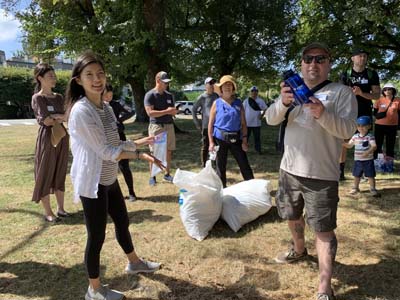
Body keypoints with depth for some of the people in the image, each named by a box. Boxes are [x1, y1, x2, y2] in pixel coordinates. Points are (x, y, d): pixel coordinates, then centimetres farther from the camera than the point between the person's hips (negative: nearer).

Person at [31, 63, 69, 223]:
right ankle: (48, 212, 10)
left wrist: (54, 117, -14)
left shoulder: (59, 97, 12)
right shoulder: (37, 98, -6)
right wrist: (62, 118, -5)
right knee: (45, 174, 1)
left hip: (62, 137, 6)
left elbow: (66, 117, 3)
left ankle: (60, 208, 20)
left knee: (60, 174, 10)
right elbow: (47, 121, -14)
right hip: (47, 138, -6)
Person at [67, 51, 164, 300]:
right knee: (97, 236, 5)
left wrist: (138, 142, 3)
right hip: (93, 183, -8)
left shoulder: (106, 107, 5)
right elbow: (105, 151, -23)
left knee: (123, 222, 23)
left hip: (110, 179, 9)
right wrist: (140, 154, -19)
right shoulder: (81, 111, -22)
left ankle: (134, 262, 47)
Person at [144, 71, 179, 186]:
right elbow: (150, 112, -15)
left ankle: (167, 174, 18)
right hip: (156, 126, -5)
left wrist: (173, 111, -6)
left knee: (169, 151, 7)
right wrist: (166, 111, -17)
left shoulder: (169, 95, 14)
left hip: (169, 125, 6)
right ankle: (152, 176, 7)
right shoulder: (150, 95, -5)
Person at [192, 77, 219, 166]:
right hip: (206, 126, -3)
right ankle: (204, 166, 15)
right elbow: (194, 110, 1)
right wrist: (197, 123, -2)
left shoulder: (217, 96, 6)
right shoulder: (202, 97, -3)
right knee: (205, 147, 5)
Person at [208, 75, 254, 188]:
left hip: (236, 138, 1)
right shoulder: (216, 103, 0)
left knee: (245, 165, 3)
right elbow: (210, 124, 0)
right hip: (220, 138, -1)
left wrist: (244, 140, -2)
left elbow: (243, 123, 5)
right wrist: (211, 142, -6)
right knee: (221, 167, 8)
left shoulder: (238, 103, 5)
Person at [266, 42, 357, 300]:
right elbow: (271, 119, -2)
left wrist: (323, 114, -34)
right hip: (289, 169, 6)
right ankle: (299, 250, 48)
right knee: (292, 216, 22)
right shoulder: (294, 90, 9)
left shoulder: (342, 92, -4)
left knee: (324, 229, -4)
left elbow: (348, 129, -15)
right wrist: (283, 103, -24)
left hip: (322, 175, -5)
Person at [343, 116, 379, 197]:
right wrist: (343, 143, -6)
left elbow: (374, 146, -20)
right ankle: (355, 188, 32)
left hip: (368, 160, -4)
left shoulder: (370, 136, -11)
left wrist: (367, 152, -36)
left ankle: (372, 189, 16)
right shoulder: (355, 136, 4)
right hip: (357, 160, 5)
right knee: (356, 175, 16)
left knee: (370, 175, 2)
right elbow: (349, 145, 13)